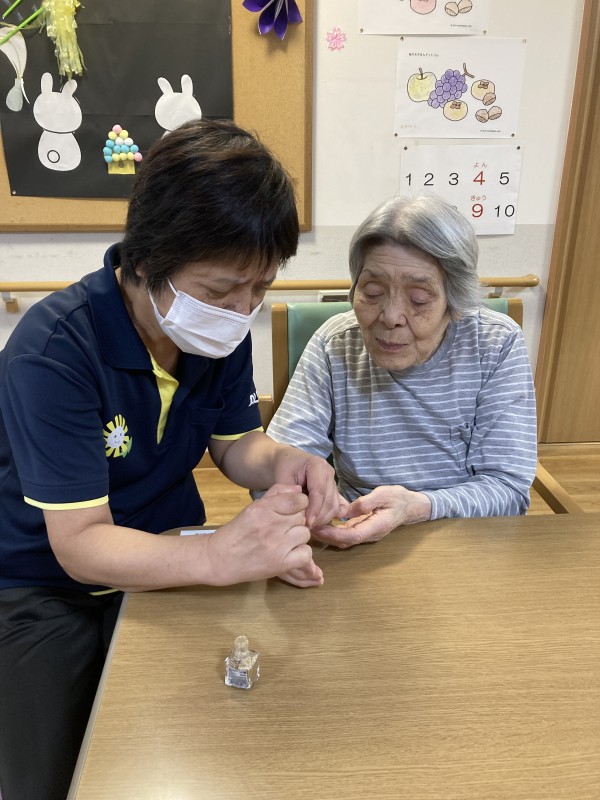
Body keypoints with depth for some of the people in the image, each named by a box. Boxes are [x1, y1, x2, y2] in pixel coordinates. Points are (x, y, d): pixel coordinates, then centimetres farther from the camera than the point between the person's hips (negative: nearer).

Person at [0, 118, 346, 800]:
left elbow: (237, 444, 1)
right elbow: (80, 545, -29)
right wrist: (218, 556, -45)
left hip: (171, 563, 5)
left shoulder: (222, 330, -9)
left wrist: (284, 464, -23)